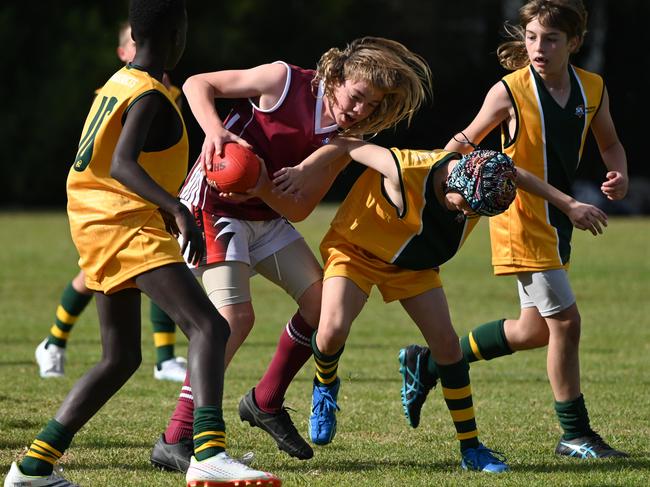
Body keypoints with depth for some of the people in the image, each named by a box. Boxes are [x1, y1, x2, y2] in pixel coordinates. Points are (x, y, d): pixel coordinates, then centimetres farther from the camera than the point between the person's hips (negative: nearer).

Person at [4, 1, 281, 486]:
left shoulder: (119, 82, 16)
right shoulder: (149, 95, -13)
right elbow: (122, 165, -28)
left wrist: (166, 210, 39)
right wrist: (176, 209, -40)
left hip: (99, 223, 10)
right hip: (126, 225, -10)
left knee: (121, 357, 17)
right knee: (209, 328, -21)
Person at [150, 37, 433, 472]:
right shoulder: (285, 82, -18)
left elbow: (297, 208, -8)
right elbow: (197, 84, -13)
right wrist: (215, 131, -32)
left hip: (267, 215, 7)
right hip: (214, 205, -7)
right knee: (235, 316, -22)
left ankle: (266, 403, 24)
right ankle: (174, 442, -21)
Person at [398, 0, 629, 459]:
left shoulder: (593, 90, 0)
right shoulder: (510, 91, -14)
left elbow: (610, 143, 15)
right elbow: (467, 141, -3)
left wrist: (619, 175, -5)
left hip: (558, 220, 7)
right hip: (522, 219, -7)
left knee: (535, 329, 14)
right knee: (565, 320, -9)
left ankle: (430, 363, 28)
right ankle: (576, 435, 3)